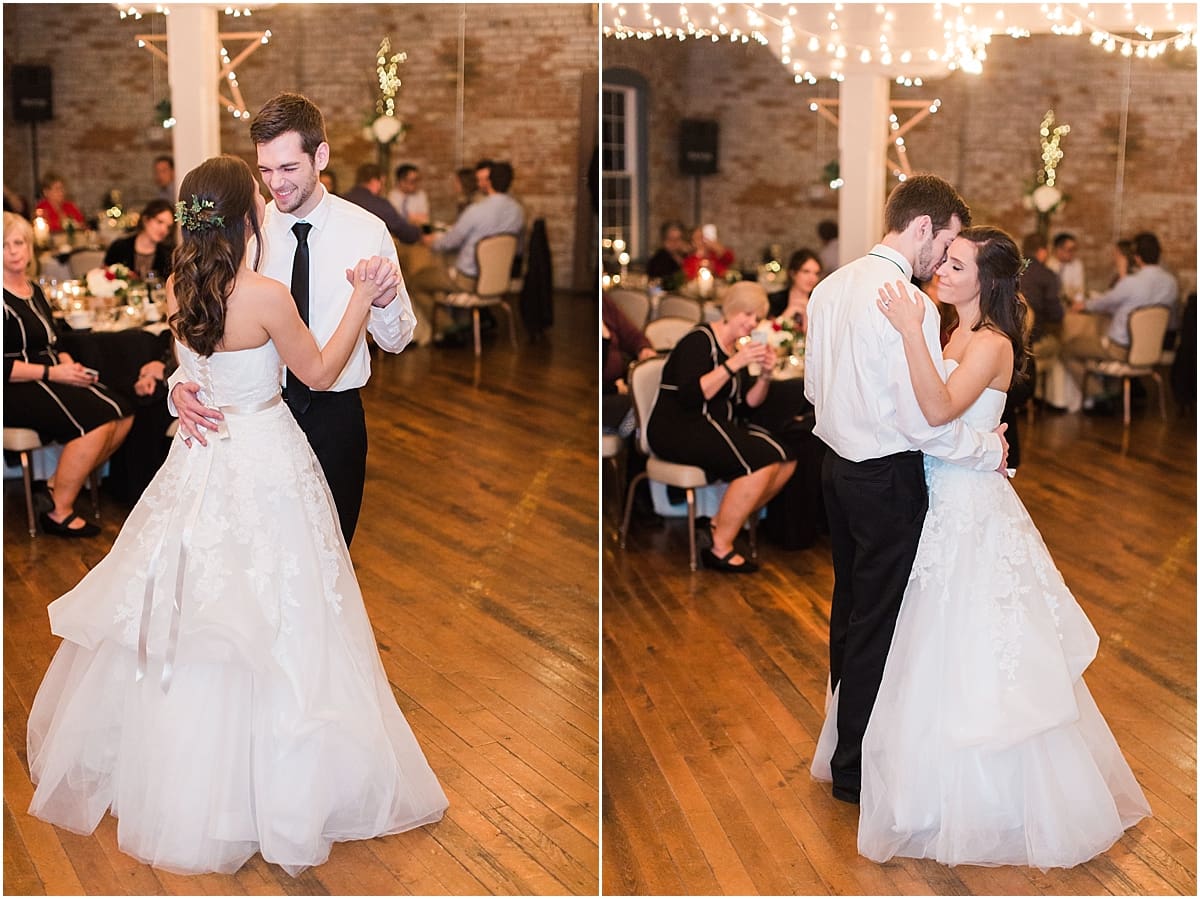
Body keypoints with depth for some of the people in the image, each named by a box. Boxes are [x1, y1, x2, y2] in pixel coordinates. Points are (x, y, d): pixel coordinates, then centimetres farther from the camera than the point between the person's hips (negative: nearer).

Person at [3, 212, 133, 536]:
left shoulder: (34, 291, 17)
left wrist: (72, 367, 2)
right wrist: (52, 373, -17)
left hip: (48, 382, 9)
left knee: (123, 414, -11)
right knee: (96, 421, -27)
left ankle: (58, 484, 0)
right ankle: (59, 513, -15)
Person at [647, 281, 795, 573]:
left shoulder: (739, 348, 15)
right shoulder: (699, 340, -10)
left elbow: (748, 403, 12)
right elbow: (690, 396, -23)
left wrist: (765, 375, -5)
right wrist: (733, 366, -23)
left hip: (717, 428, 9)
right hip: (678, 431, -9)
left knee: (785, 460, -9)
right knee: (758, 463, -27)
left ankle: (723, 524, 0)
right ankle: (720, 549, -17)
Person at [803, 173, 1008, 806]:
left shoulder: (830, 287, 4)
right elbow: (926, 423, -22)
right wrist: (991, 450, -8)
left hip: (837, 464, 9)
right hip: (887, 478, -9)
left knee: (849, 605, 21)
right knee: (879, 621, 4)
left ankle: (843, 737, 37)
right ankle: (856, 768, 16)